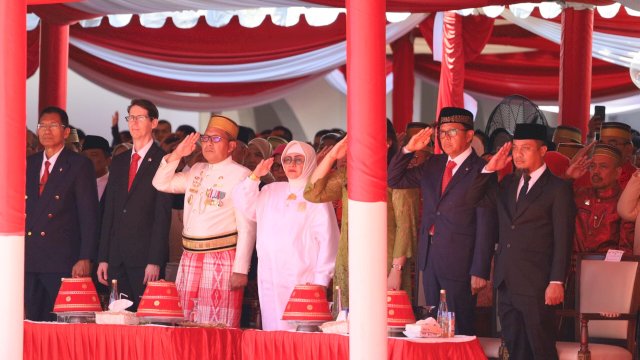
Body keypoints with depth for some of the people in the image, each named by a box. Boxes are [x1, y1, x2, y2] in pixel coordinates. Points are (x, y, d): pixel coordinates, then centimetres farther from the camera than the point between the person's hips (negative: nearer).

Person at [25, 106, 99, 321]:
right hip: (29, 260, 5)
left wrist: (85, 258, -13)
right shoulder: (29, 164, 16)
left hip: (62, 262, -5)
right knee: (34, 322, 6)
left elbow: (88, 214, -5)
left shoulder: (79, 165, 0)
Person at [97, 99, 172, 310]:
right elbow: (109, 212, 15)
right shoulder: (118, 162, 17)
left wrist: (155, 261, -15)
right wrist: (103, 258, 9)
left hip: (145, 257, -6)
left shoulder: (163, 162, -3)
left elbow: (163, 215, -9)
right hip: (117, 258, 6)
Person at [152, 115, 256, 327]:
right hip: (190, 259, 7)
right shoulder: (197, 171, 17)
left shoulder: (240, 176, -5)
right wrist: (176, 155, 4)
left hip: (222, 260, -7)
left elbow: (247, 227, -10)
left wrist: (241, 270, -16)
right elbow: (161, 183, 18)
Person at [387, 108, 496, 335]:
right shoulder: (433, 165, 12)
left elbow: (486, 225, -11)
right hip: (430, 258, 7)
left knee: (460, 330, -2)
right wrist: (408, 150, 3)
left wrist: (480, 271, -14)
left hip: (459, 262, -7)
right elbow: (394, 180, 18)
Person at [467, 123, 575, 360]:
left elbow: (563, 240, -9)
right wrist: (489, 170, 5)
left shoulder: (558, 188, -4)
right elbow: (473, 200, 17)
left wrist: (556, 282, -15)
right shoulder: (508, 185, 16)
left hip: (536, 286, -6)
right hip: (507, 284, 6)